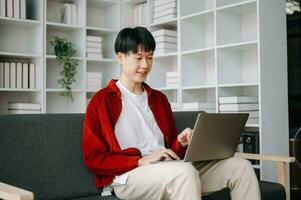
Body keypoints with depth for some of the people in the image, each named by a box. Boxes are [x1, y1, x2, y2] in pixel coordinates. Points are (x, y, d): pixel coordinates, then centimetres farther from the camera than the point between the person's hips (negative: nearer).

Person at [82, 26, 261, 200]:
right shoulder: (102, 101, 5)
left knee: (240, 166, -12)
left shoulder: (159, 98, 23)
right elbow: (94, 158, -2)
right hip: (128, 176, -6)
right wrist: (141, 161, -14)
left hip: (169, 170, 6)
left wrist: (181, 142, -1)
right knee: (185, 171, -38)